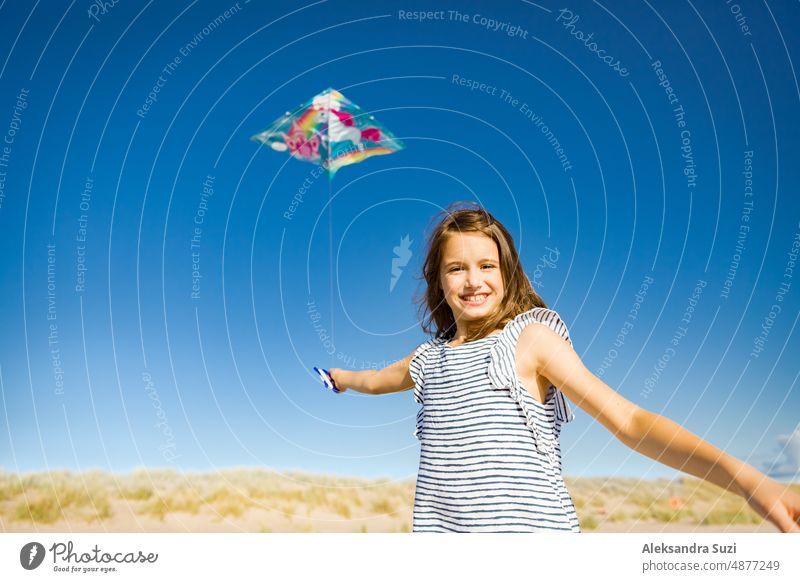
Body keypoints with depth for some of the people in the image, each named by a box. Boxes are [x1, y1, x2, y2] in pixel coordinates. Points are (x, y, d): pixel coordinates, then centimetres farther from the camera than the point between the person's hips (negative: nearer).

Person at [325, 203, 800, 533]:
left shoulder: (529, 337, -3)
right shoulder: (430, 358, 12)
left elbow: (627, 419, -12)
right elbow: (374, 379, 35)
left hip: (531, 530, -4)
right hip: (442, 530, 5)